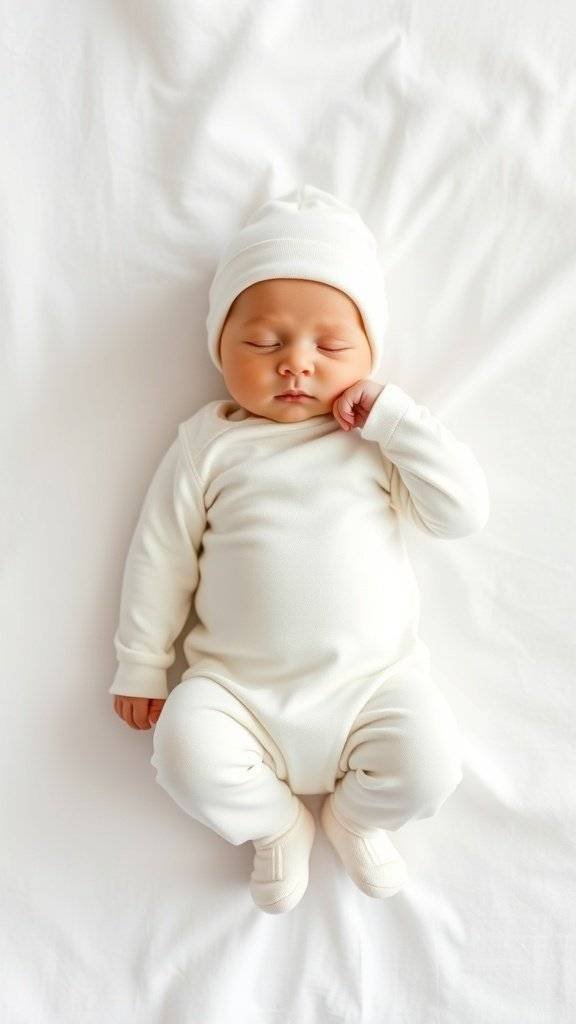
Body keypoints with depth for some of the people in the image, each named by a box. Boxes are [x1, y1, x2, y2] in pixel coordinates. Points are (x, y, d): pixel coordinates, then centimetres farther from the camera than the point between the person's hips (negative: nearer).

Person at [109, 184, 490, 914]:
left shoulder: (384, 439, 4)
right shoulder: (210, 442, 2)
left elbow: (465, 512, -5)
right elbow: (161, 553, 5)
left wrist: (393, 416, -13)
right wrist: (140, 665, 5)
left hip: (375, 678, 1)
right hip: (238, 687, 0)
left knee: (430, 758, -20)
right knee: (187, 746, -23)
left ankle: (357, 815, 17)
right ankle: (276, 823, 10)